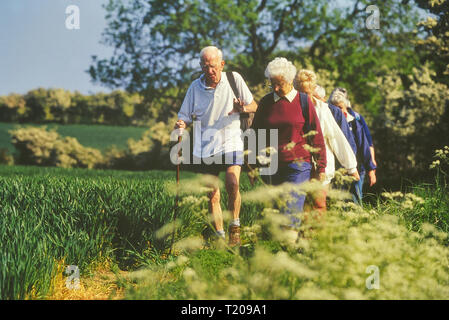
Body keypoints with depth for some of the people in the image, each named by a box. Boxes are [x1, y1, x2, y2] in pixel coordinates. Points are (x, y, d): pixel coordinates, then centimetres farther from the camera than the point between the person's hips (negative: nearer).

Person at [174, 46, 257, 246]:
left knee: (232, 184, -24)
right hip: (204, 148, 2)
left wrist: (243, 108, -15)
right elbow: (185, 117, 8)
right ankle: (220, 236, 19)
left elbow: (254, 106, 7)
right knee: (213, 196, 5)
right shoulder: (195, 87, 3)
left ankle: (235, 226, -5)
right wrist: (180, 125, -16)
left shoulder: (234, 79, 0)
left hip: (230, 142, -2)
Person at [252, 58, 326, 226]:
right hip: (272, 167, 3)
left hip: (298, 166, -3)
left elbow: (316, 136, 2)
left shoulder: (303, 101, 0)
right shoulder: (266, 102, 8)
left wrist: (321, 167, 0)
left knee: (291, 213, -12)